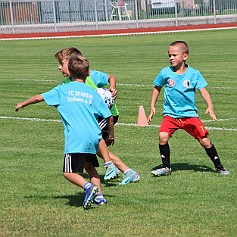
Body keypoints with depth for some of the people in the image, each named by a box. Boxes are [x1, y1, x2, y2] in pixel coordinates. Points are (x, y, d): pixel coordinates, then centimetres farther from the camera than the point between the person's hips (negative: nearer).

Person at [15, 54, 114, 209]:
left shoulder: (63, 90, 8)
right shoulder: (93, 93, 13)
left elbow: (40, 97, 9)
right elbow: (108, 116, 11)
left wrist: (22, 104, 26)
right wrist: (111, 135, 28)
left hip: (76, 138, -4)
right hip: (94, 137, 5)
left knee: (69, 173, -2)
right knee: (89, 165, 25)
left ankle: (89, 187, -26)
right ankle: (99, 196, 18)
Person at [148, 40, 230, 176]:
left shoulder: (194, 74, -4)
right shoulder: (165, 73, -1)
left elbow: (203, 90, -7)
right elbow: (157, 88, 15)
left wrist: (210, 107, -22)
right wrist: (152, 107, 11)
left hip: (190, 114, -1)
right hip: (170, 114, 1)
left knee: (205, 140, -3)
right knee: (163, 137, -21)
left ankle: (219, 166, 16)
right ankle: (166, 167, -3)